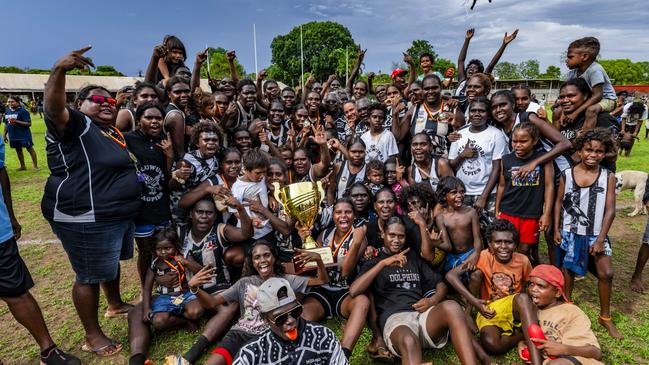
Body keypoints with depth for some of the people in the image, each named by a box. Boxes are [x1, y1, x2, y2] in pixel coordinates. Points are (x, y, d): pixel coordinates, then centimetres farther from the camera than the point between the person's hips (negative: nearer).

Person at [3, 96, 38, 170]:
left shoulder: (23, 111, -12)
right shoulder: (7, 111, 8)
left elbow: (29, 124, -16)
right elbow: (6, 124, 15)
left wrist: (16, 121, -25)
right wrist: (5, 135, 14)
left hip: (24, 135, -7)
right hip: (13, 135, 7)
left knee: (30, 149, 0)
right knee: (18, 150, 15)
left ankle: (35, 166, 5)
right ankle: (22, 166, 27)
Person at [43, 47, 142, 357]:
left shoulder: (113, 130, 10)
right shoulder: (75, 124, -13)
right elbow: (53, 108, -33)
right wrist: (59, 71, -48)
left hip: (120, 215, 9)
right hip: (87, 220, -9)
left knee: (112, 263, 27)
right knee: (90, 276, 4)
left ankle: (115, 304, 50)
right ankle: (92, 336, 20)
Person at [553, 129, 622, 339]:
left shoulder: (608, 177, -7)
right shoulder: (567, 175, -5)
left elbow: (610, 210, -7)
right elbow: (559, 202, 2)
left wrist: (600, 239, -11)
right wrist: (556, 229, -2)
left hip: (595, 234, 0)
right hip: (570, 232, 0)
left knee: (606, 273, -3)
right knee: (568, 269, 13)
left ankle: (605, 317, 18)